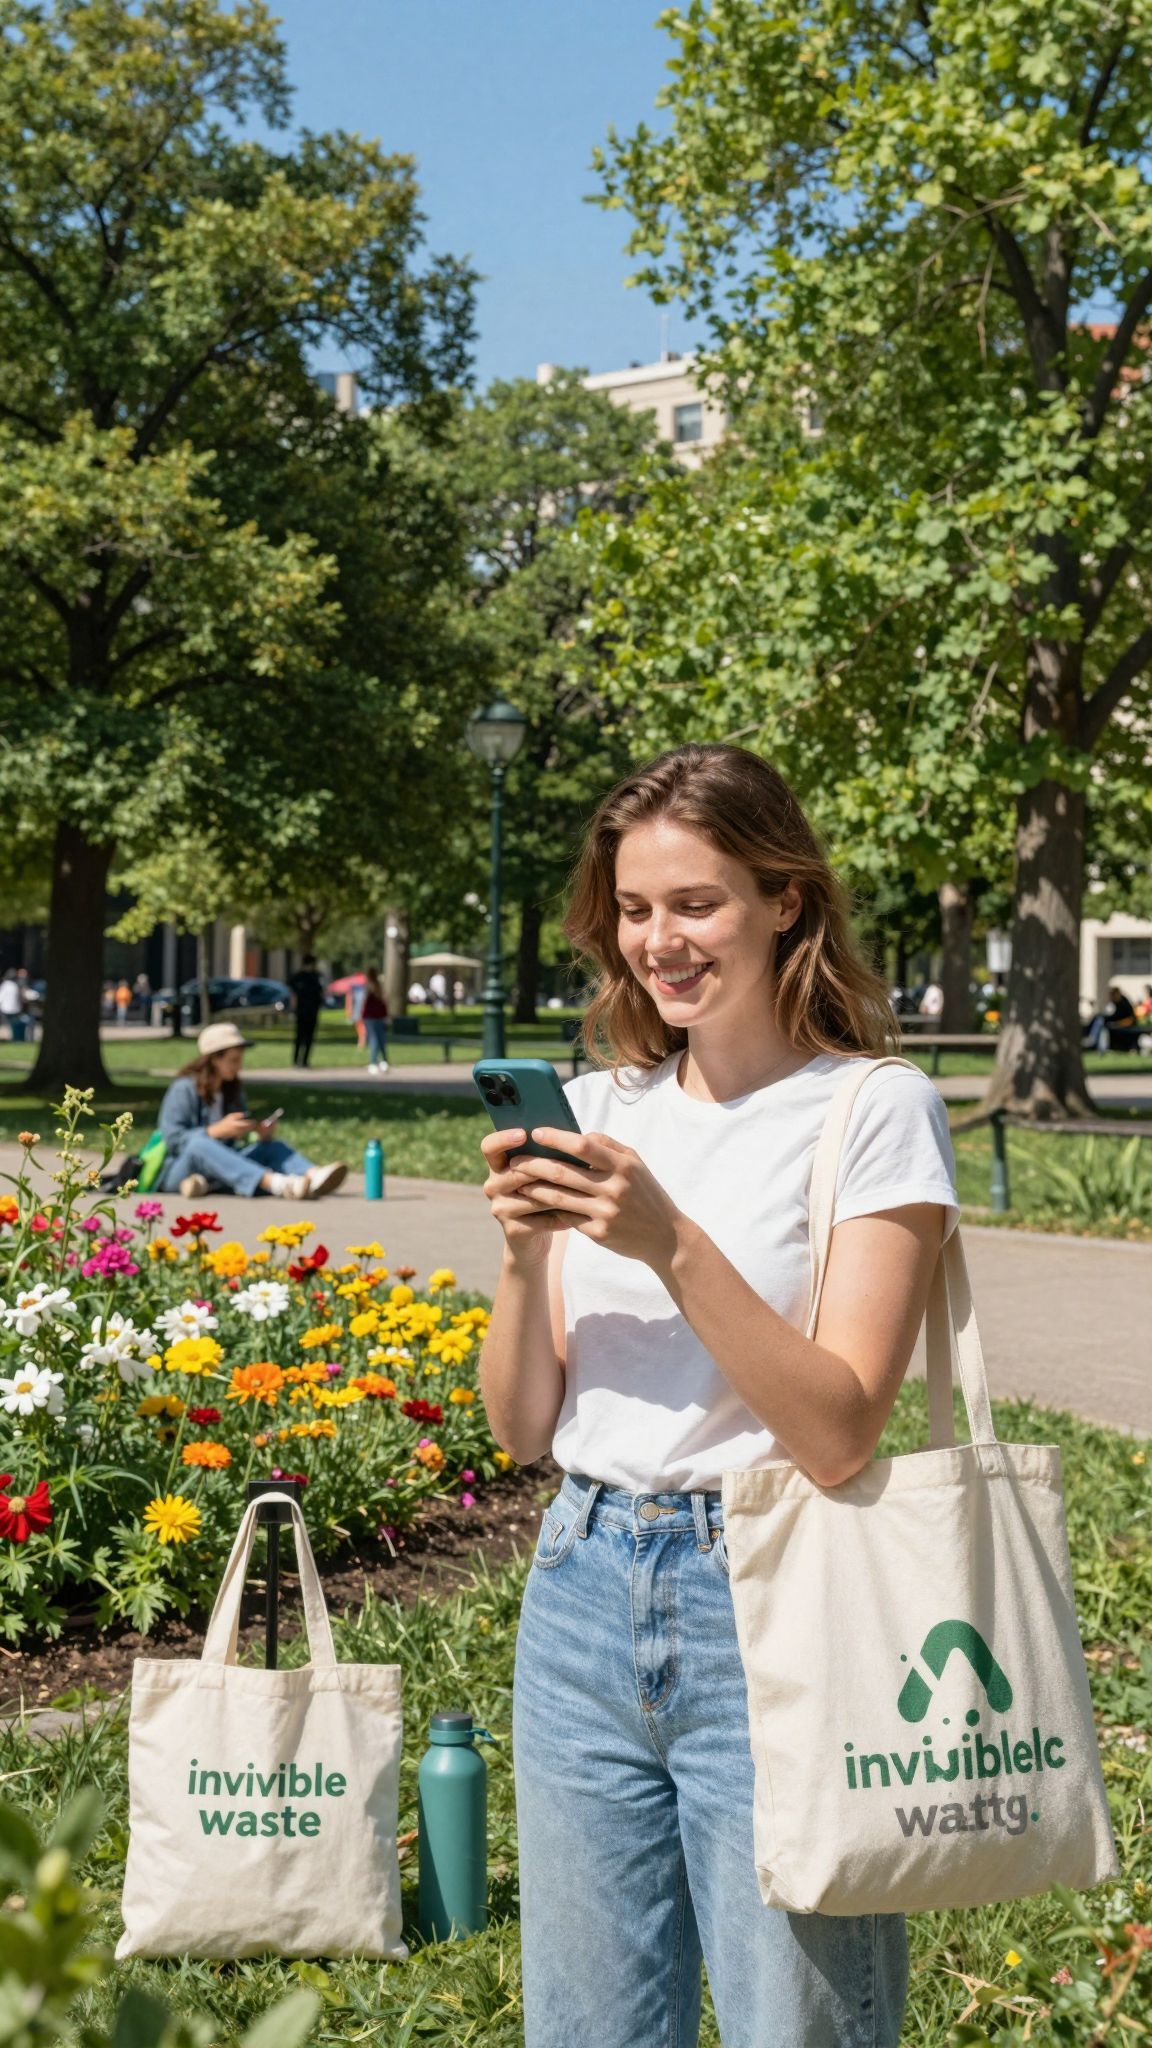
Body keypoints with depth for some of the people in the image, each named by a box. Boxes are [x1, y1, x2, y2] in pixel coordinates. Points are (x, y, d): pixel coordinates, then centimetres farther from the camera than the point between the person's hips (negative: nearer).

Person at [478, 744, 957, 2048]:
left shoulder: (876, 1110, -7)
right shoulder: (600, 1109, 8)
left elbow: (837, 1433, -15)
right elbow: (522, 1431, 7)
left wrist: (674, 1245, -22)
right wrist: (524, 1257, -10)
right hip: (584, 1590, 5)